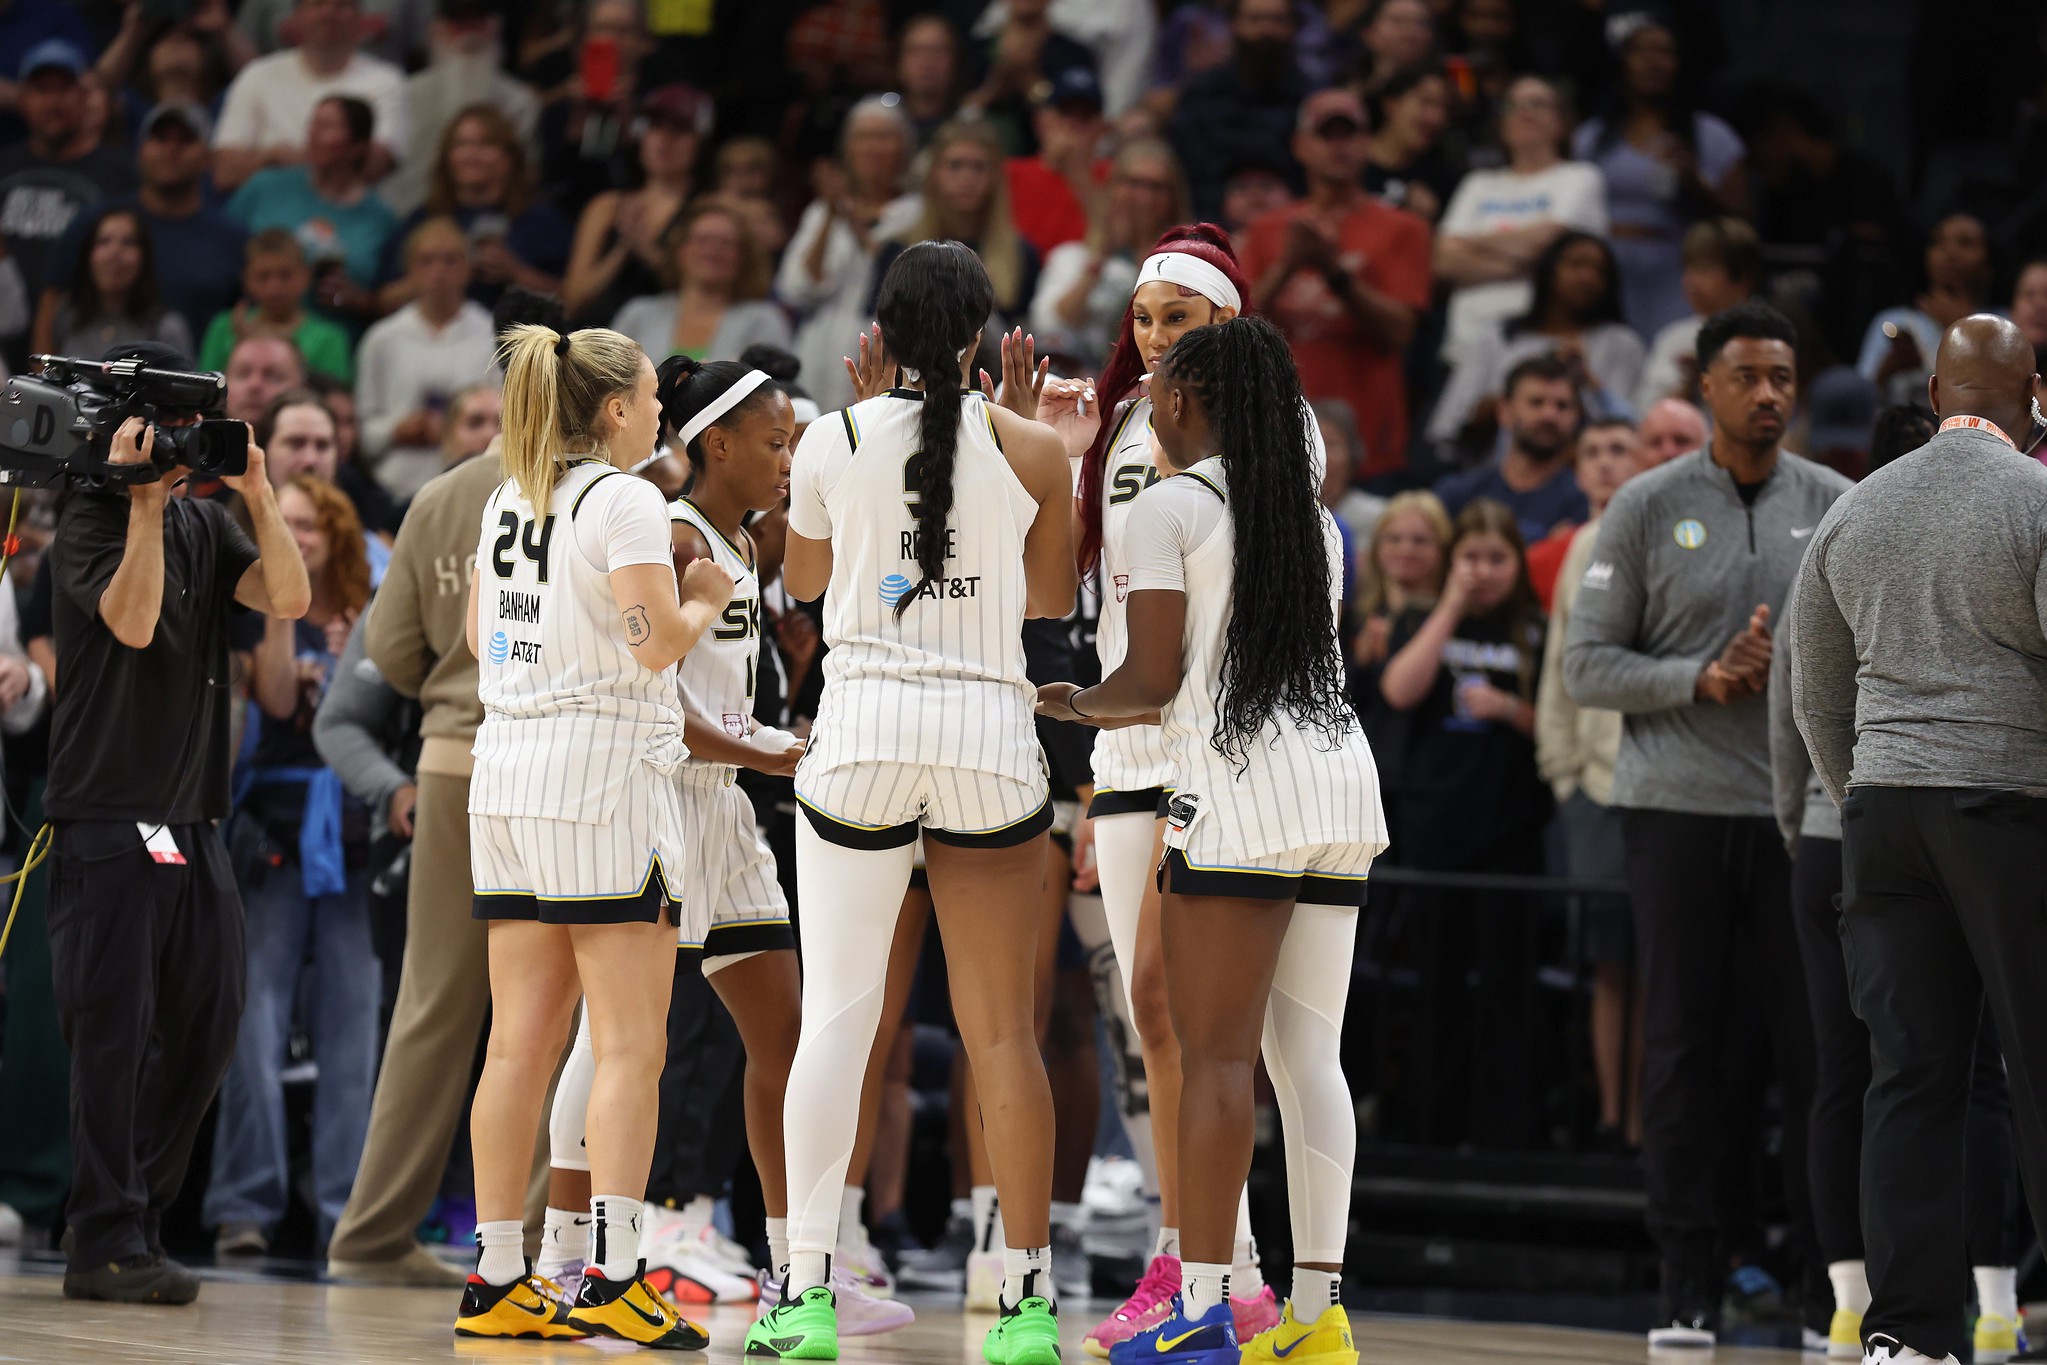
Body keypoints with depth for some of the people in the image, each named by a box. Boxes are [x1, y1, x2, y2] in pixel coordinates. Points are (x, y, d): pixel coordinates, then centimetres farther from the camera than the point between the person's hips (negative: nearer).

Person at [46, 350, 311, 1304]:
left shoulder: (206, 527, 15)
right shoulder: (89, 523, -4)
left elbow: (288, 598, 2)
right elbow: (130, 618, -19)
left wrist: (256, 492, -6)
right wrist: (145, 500, -19)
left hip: (192, 819, 7)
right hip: (108, 816, -7)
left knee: (209, 1025, 8)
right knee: (115, 1029, -7)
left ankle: (135, 1212, 19)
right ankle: (105, 1243, -4)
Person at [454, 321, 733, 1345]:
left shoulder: (509, 501, 13)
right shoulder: (624, 500, -9)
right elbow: (656, 643, -16)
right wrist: (707, 599, 4)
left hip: (508, 764, 7)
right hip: (603, 770, -7)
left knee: (521, 1041, 7)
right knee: (629, 1042, -6)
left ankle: (498, 1279, 6)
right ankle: (612, 1276, -13)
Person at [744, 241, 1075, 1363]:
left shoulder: (835, 440, 0)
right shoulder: (1031, 450, -1)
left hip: (861, 724, 0)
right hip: (990, 729, 0)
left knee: (836, 1016, 4)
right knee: (1001, 1030, 3)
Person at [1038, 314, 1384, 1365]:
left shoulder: (1167, 507, -2)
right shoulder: (1311, 515, 19)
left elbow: (1151, 680, -8)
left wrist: (1076, 705, 13)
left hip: (1236, 789, -7)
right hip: (1341, 772, 7)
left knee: (1217, 1054, -7)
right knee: (1308, 1054, 6)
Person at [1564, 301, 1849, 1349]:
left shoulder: (1835, 507, 7)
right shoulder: (1647, 508, 3)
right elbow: (1587, 663, 1)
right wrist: (1699, 680, -13)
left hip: (1803, 807, 1)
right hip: (1678, 802, -1)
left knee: (1818, 1043, -1)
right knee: (1681, 1043, 1)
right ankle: (1687, 1280, 6)